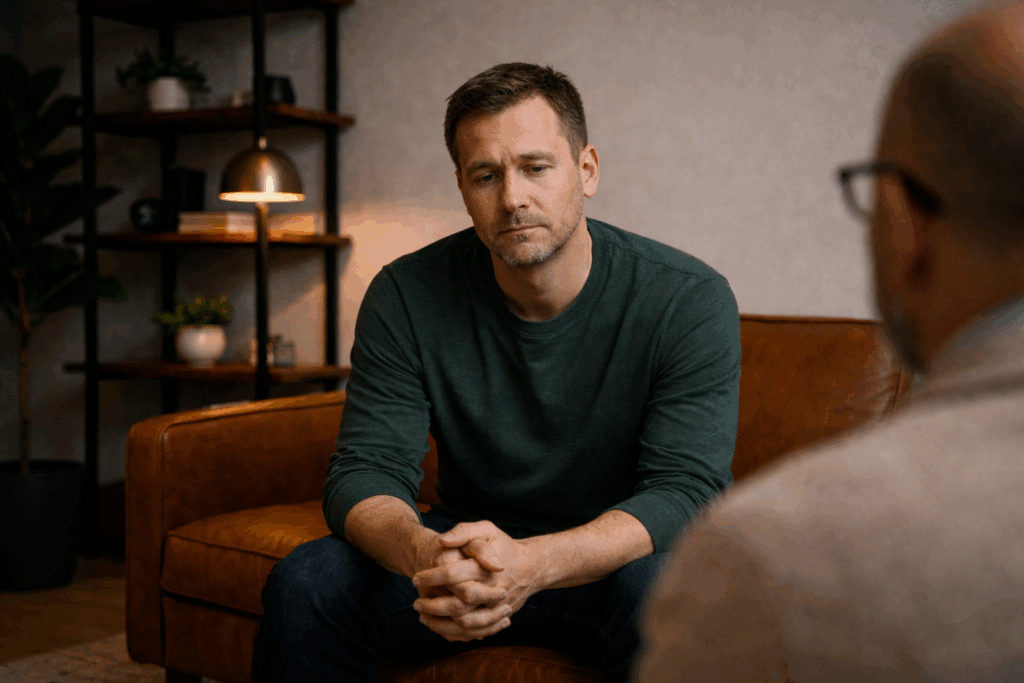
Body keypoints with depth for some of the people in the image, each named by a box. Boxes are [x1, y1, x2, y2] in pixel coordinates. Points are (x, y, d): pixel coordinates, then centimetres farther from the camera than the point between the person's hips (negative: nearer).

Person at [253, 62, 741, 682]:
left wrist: (531, 563, -42)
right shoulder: (406, 297, -9)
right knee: (305, 583, -21)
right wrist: (424, 553, -38)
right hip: (471, 546, 2)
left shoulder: (690, 301, -16)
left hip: (612, 561, -2)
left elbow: (686, 489, -23)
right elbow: (365, 470, -12)